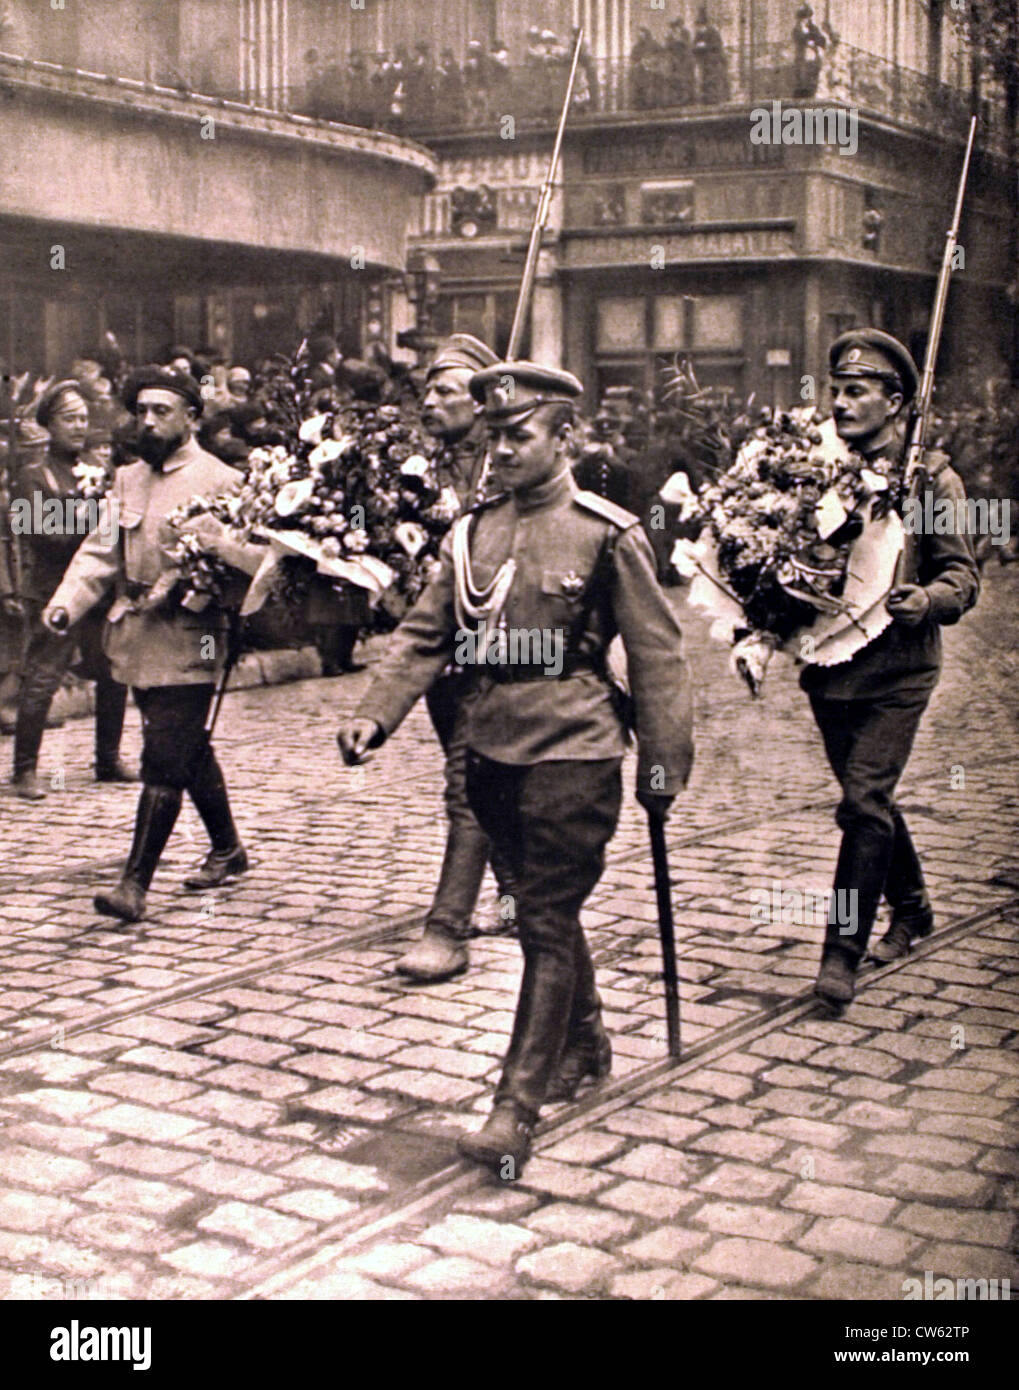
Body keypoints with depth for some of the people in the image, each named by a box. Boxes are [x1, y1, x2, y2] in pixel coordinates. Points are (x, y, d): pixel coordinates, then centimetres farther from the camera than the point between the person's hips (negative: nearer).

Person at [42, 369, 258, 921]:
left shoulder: (219, 481, -7)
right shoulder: (128, 479, 13)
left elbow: (246, 556, -13)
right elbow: (101, 550, 8)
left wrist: (210, 543, -32)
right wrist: (67, 602, -6)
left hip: (187, 642, -7)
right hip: (136, 641, 7)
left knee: (163, 762, -8)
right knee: (190, 752, 19)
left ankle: (135, 884, -5)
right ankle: (226, 850, 36)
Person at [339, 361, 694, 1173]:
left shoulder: (608, 535, -8)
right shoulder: (473, 532, 8)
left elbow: (657, 656, -6)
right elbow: (427, 635, 7)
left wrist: (665, 765, -7)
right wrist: (378, 713, -7)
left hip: (573, 755, -6)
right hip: (493, 750, 6)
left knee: (547, 923, -5)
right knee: (546, 912, 19)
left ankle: (519, 1106, -2)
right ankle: (584, 1044, 39)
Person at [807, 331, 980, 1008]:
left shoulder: (930, 477, -4)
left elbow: (963, 574, -5)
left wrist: (927, 601, -26)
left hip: (896, 671, -5)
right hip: (828, 665, 5)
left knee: (864, 803, -12)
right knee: (871, 800, 17)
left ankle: (843, 952, -3)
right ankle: (912, 909, 39)